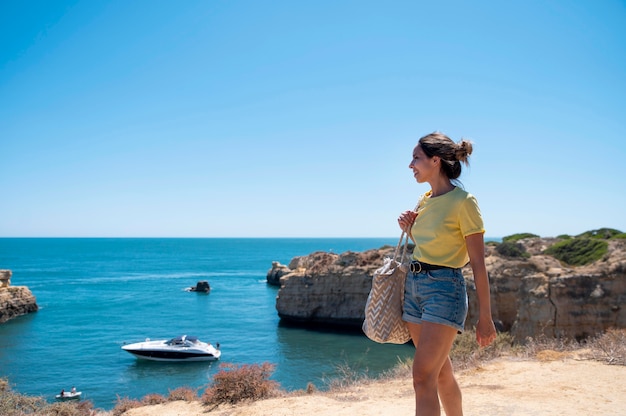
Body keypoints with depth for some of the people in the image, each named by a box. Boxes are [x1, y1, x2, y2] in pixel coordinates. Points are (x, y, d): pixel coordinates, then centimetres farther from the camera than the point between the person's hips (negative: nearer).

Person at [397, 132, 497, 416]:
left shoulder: (463, 201, -12)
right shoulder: (425, 200, 10)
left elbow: (478, 264, -12)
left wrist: (484, 317, -12)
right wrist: (409, 229, 4)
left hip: (444, 288, -8)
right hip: (413, 284, 8)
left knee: (423, 377, -13)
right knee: (440, 371, 17)